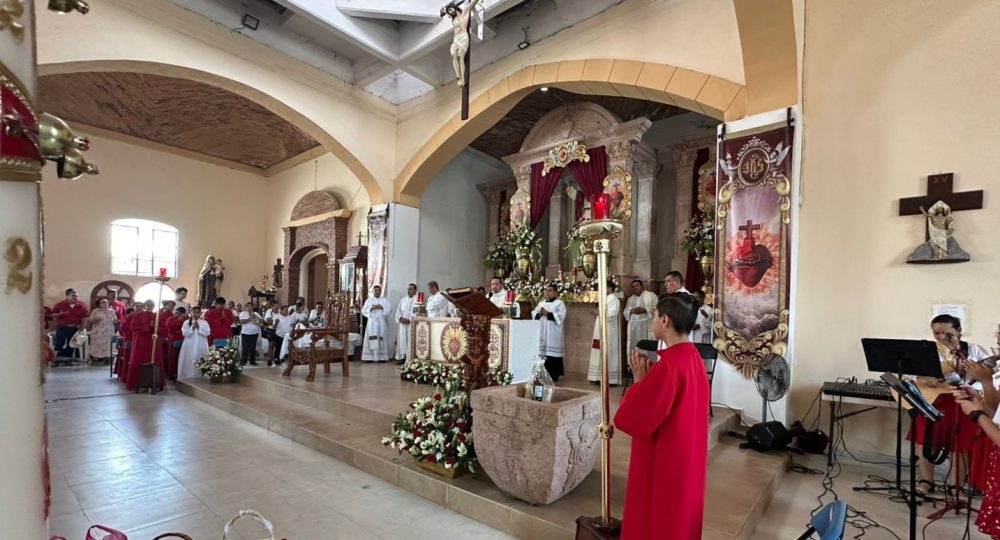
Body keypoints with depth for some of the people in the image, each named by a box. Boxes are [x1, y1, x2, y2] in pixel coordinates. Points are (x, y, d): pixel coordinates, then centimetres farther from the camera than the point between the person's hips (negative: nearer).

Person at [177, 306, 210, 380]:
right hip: (190, 346, 0)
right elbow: (185, 333, -3)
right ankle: (187, 378, 5)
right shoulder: (186, 322, 7)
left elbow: (207, 333, -5)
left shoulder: (204, 322, 6)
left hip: (201, 346, 0)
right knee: (189, 363, -2)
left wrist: (199, 328, -10)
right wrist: (192, 327, -11)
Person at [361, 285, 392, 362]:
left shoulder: (384, 300, 12)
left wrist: (382, 308, -14)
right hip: (372, 322, 0)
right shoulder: (369, 300, 12)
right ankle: (369, 357, -5)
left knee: (382, 339, -2)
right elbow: (363, 310, 4)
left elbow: (390, 308, 0)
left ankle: (382, 357, 0)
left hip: (381, 322, 1)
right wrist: (371, 308, -12)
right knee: (371, 339, -6)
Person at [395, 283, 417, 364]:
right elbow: (398, 311, 13)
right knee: (402, 340, 4)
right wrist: (400, 318, -6)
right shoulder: (403, 300, 18)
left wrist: (409, 320, -17)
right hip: (402, 324, 6)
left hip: (412, 324, -5)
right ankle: (402, 357, 9)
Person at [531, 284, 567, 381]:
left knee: (551, 352, -8)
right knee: (541, 351, 3)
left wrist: (547, 313, -16)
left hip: (553, 334, -5)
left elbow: (561, 316, -13)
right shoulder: (541, 303, 19)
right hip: (541, 333, 5)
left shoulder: (559, 303, 1)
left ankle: (553, 375, -1)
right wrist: (539, 314, -9)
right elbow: (533, 313, 12)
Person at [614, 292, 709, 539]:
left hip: (664, 461, -9)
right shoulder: (693, 358, 1)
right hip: (687, 457, 9)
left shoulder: (669, 366, -28)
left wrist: (639, 380, -14)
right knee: (680, 520, 24)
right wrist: (649, 377, 1)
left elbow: (629, 418, -26)